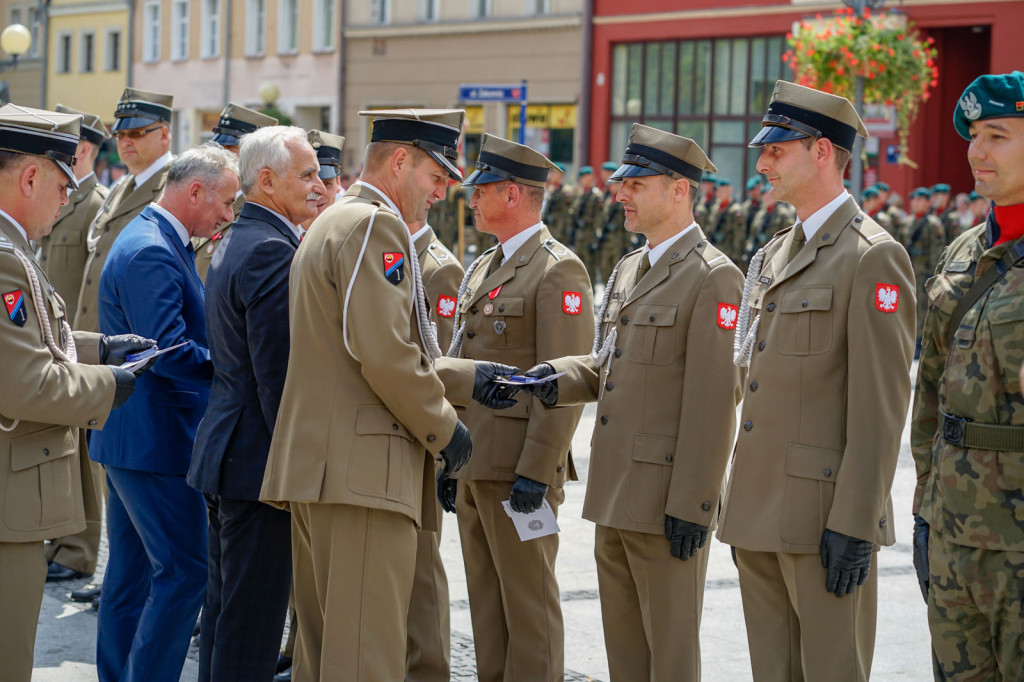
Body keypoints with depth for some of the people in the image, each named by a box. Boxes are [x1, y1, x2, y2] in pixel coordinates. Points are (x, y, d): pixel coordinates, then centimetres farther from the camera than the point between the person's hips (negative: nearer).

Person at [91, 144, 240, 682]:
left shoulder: (153, 240, 15)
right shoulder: (151, 253, -19)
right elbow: (170, 352, -25)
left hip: (128, 436, 11)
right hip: (155, 437, -11)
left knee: (132, 570, 15)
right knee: (184, 570, -8)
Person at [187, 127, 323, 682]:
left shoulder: (233, 243, 16)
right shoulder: (273, 250, -17)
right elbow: (278, 371, -21)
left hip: (223, 450, 11)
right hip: (260, 456, -11)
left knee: (226, 605, 16)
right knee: (254, 615, -5)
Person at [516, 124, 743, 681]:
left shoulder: (714, 278, -12)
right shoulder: (627, 270, 16)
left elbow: (714, 402, -17)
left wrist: (692, 505, -20)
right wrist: (563, 375, 2)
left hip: (666, 499, -9)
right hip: (614, 491, 9)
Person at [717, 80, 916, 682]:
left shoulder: (874, 257, -11)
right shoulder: (774, 255, 17)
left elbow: (881, 405, -16)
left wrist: (855, 525, -20)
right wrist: (741, 507, 17)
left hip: (825, 513, -8)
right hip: (761, 516, 8)